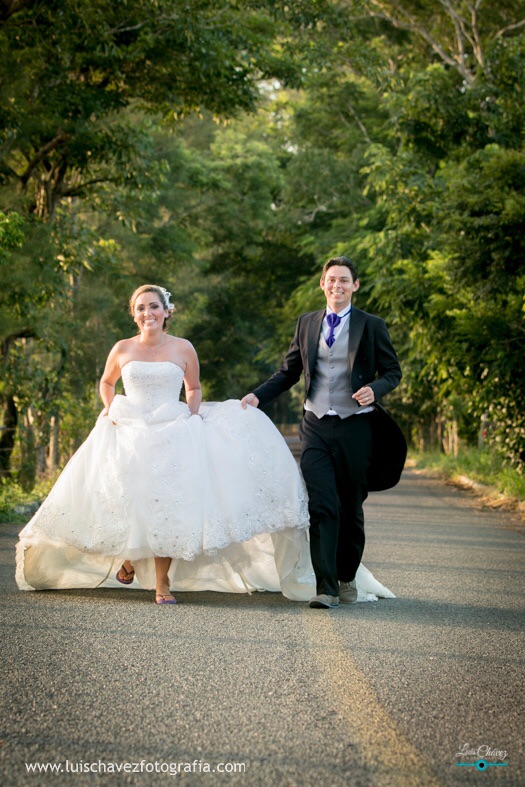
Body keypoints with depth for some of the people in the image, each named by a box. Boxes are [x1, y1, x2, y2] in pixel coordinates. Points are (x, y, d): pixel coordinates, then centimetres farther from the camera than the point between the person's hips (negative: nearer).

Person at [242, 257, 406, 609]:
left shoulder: (371, 326, 3)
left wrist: (375, 389, -15)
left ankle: (347, 577, 27)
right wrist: (257, 396, 3)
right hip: (316, 426, 1)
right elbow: (289, 371, 16)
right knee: (321, 507, -10)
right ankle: (326, 587, -11)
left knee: (351, 509, 8)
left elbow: (393, 371, 6)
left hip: (355, 427, -1)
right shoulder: (307, 323, 11)